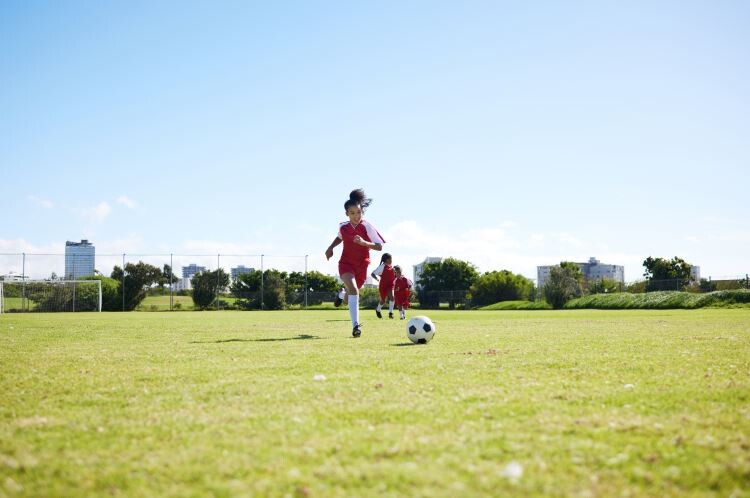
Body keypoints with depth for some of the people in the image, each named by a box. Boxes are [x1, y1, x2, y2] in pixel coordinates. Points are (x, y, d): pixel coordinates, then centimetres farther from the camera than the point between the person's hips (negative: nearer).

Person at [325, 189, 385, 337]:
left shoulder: (367, 227, -14)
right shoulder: (343, 227, -5)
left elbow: (379, 246, -16)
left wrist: (364, 242, -31)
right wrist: (331, 247, 6)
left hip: (361, 265, 1)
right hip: (346, 263, 0)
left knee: (352, 292, 15)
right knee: (353, 289, -25)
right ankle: (355, 325, -33)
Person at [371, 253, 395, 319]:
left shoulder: (391, 267, 5)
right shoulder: (382, 266, -14)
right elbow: (373, 274, -16)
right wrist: (376, 278, -34)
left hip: (390, 285, 4)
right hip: (383, 286, -4)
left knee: (392, 297, -22)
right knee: (383, 301, 10)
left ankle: (390, 313, -20)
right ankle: (378, 310, 42)